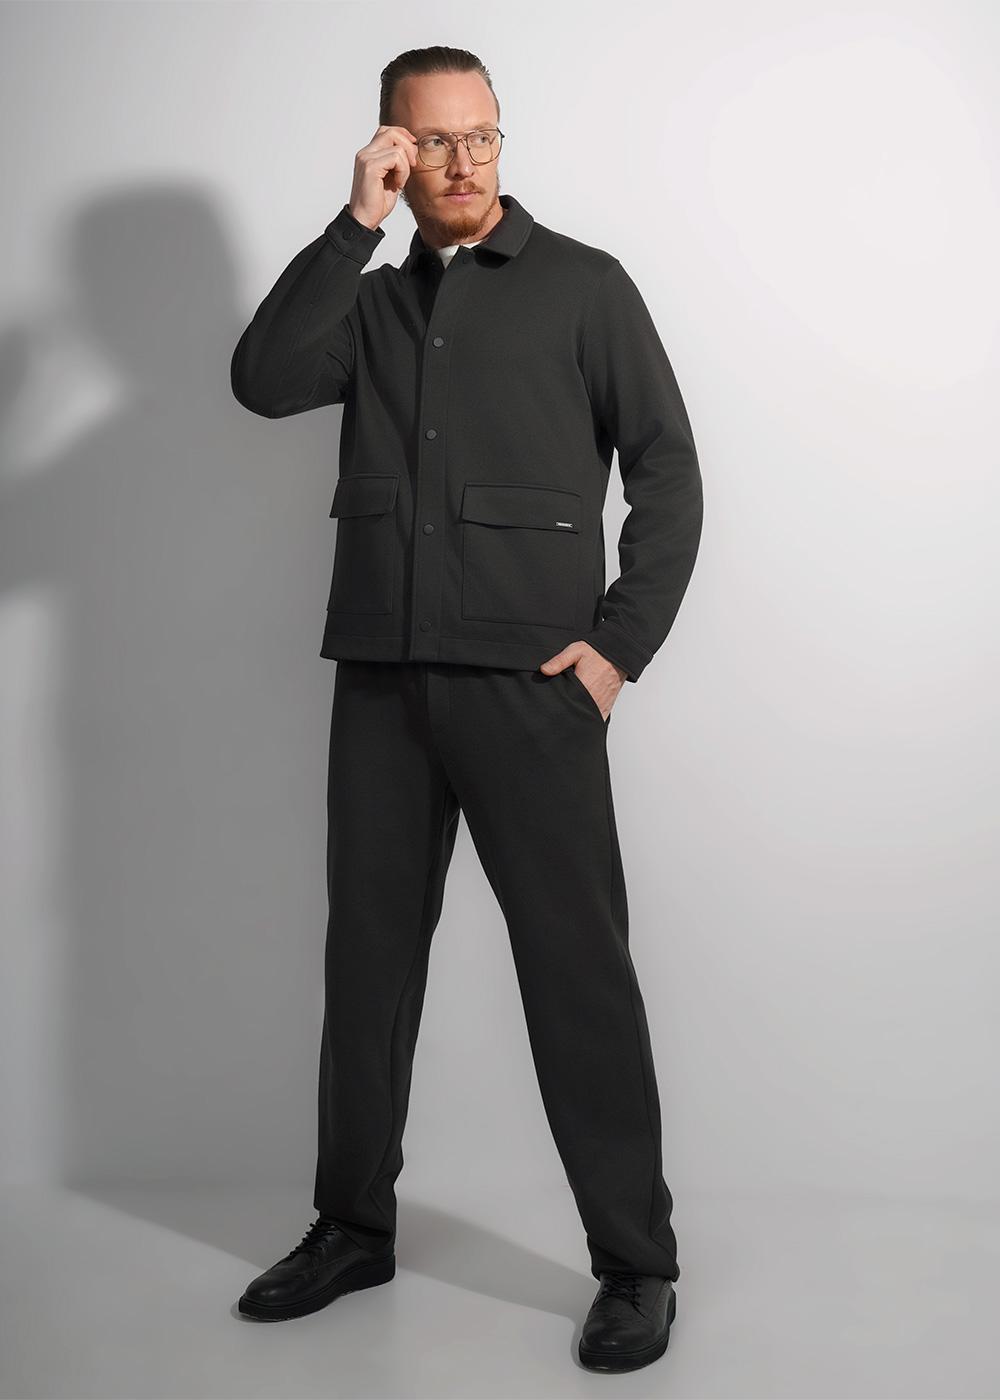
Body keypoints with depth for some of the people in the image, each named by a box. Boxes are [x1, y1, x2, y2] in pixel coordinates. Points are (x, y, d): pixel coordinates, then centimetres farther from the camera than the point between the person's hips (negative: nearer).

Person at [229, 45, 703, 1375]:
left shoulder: (583, 285, 6)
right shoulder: (370, 300, 17)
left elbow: (669, 469, 1)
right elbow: (264, 380, -2)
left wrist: (620, 640, -9)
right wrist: (356, 223, -5)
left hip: (528, 679, -4)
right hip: (379, 677, 4)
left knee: (578, 963, -3)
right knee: (369, 951, 11)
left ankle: (636, 1263, 8)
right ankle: (354, 1226, 26)